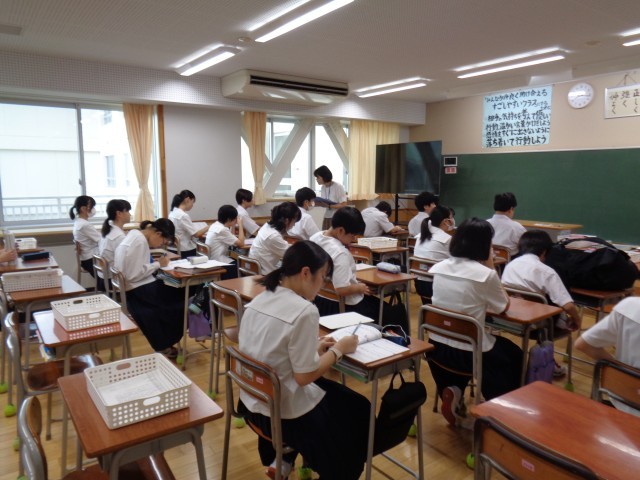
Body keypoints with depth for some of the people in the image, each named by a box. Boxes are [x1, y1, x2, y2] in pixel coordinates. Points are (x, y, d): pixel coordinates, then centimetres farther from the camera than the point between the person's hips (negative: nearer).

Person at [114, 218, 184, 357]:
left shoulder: (136, 235, 12)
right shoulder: (140, 241, -19)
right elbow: (134, 274, -24)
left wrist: (156, 264, 2)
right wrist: (158, 264, -14)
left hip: (132, 285, 10)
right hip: (135, 290, -10)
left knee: (176, 292, 3)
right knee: (178, 297, -5)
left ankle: (163, 343, 10)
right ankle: (164, 346, 11)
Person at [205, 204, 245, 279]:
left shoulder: (215, 225, 8)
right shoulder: (222, 230, -19)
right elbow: (241, 243, -17)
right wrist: (240, 225, -8)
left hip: (212, 260, 9)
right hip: (218, 263, -9)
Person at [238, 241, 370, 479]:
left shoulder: (258, 301, 0)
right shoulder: (304, 311, -25)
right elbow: (304, 377, -22)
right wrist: (338, 349, -9)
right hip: (282, 411, -8)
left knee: (334, 393, 31)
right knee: (359, 411, 16)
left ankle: (281, 460, 26)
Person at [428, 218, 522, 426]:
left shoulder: (438, 267, 0)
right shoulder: (485, 274, -18)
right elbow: (504, 306, 0)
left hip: (436, 346, 6)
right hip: (468, 353, -5)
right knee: (514, 355, 26)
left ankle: (452, 391, 19)